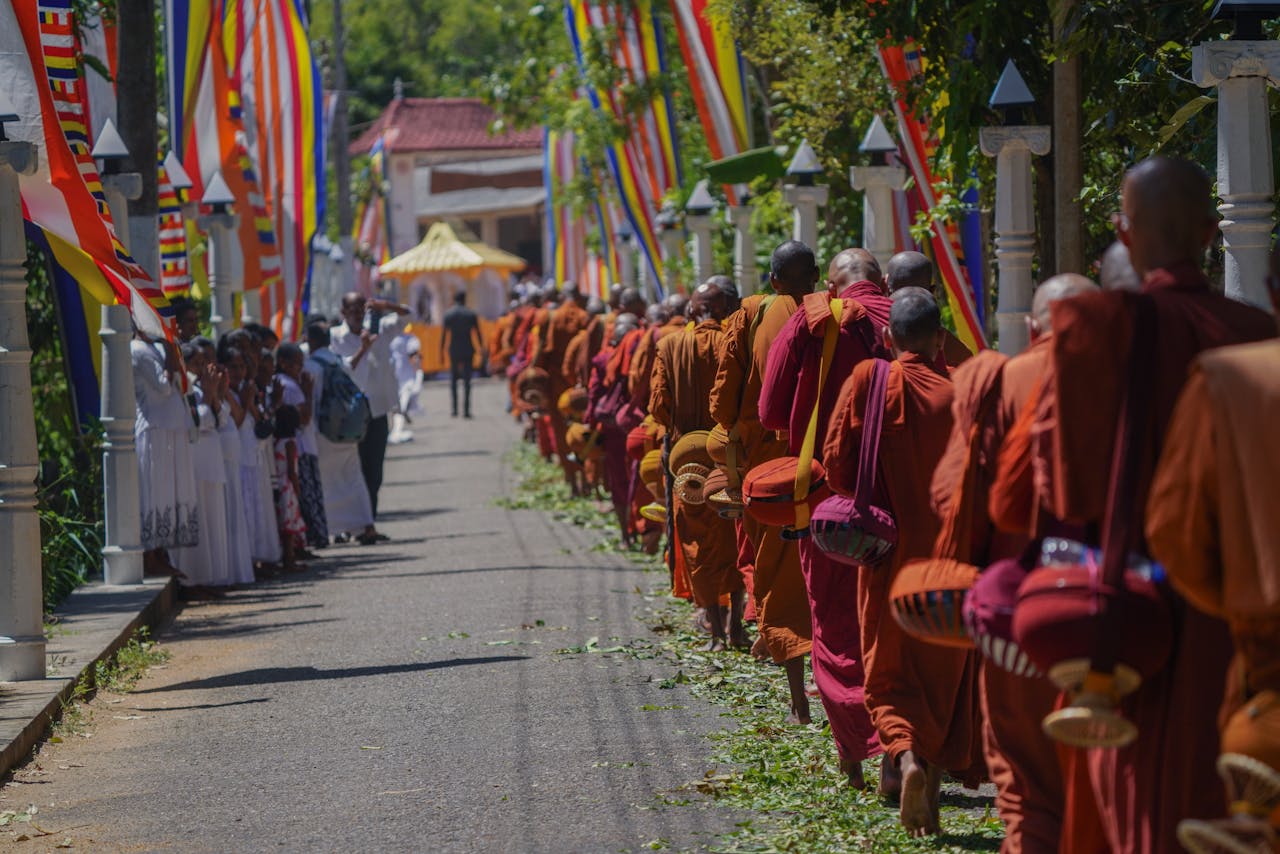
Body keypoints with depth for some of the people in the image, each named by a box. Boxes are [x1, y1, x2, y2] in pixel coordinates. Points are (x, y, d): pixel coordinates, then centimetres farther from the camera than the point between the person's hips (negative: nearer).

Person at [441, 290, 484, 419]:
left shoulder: (448, 315, -1)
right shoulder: (471, 314, -1)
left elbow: (444, 335, -3)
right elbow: (477, 334, -1)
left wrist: (441, 352, 1)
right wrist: (481, 348, 9)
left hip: (454, 350, 0)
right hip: (468, 350, 0)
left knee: (453, 380, 12)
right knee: (466, 380, 0)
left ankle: (454, 409, 6)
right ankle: (466, 410, -7)